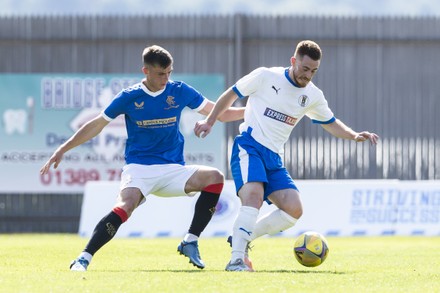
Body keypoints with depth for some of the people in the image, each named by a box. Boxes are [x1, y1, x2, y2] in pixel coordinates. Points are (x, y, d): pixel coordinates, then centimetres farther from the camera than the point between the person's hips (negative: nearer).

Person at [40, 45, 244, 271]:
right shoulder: (129, 97, -1)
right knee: (124, 207, -32)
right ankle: (83, 259, -29)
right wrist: (63, 149, 5)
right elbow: (96, 125, 7)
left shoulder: (180, 91, 4)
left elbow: (220, 113, 10)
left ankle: (190, 242, -13)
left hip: (173, 169, 3)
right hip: (139, 168, -3)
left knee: (215, 177, -22)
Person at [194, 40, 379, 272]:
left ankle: (242, 238, 4)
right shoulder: (265, 77, -5)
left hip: (274, 158, 6)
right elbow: (231, 95, 7)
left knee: (294, 210, -11)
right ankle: (236, 259, -33)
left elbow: (331, 124, 23)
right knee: (254, 194, -32)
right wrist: (210, 122, 7)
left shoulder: (313, 96, 9)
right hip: (249, 147, -6)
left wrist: (355, 136, 6)